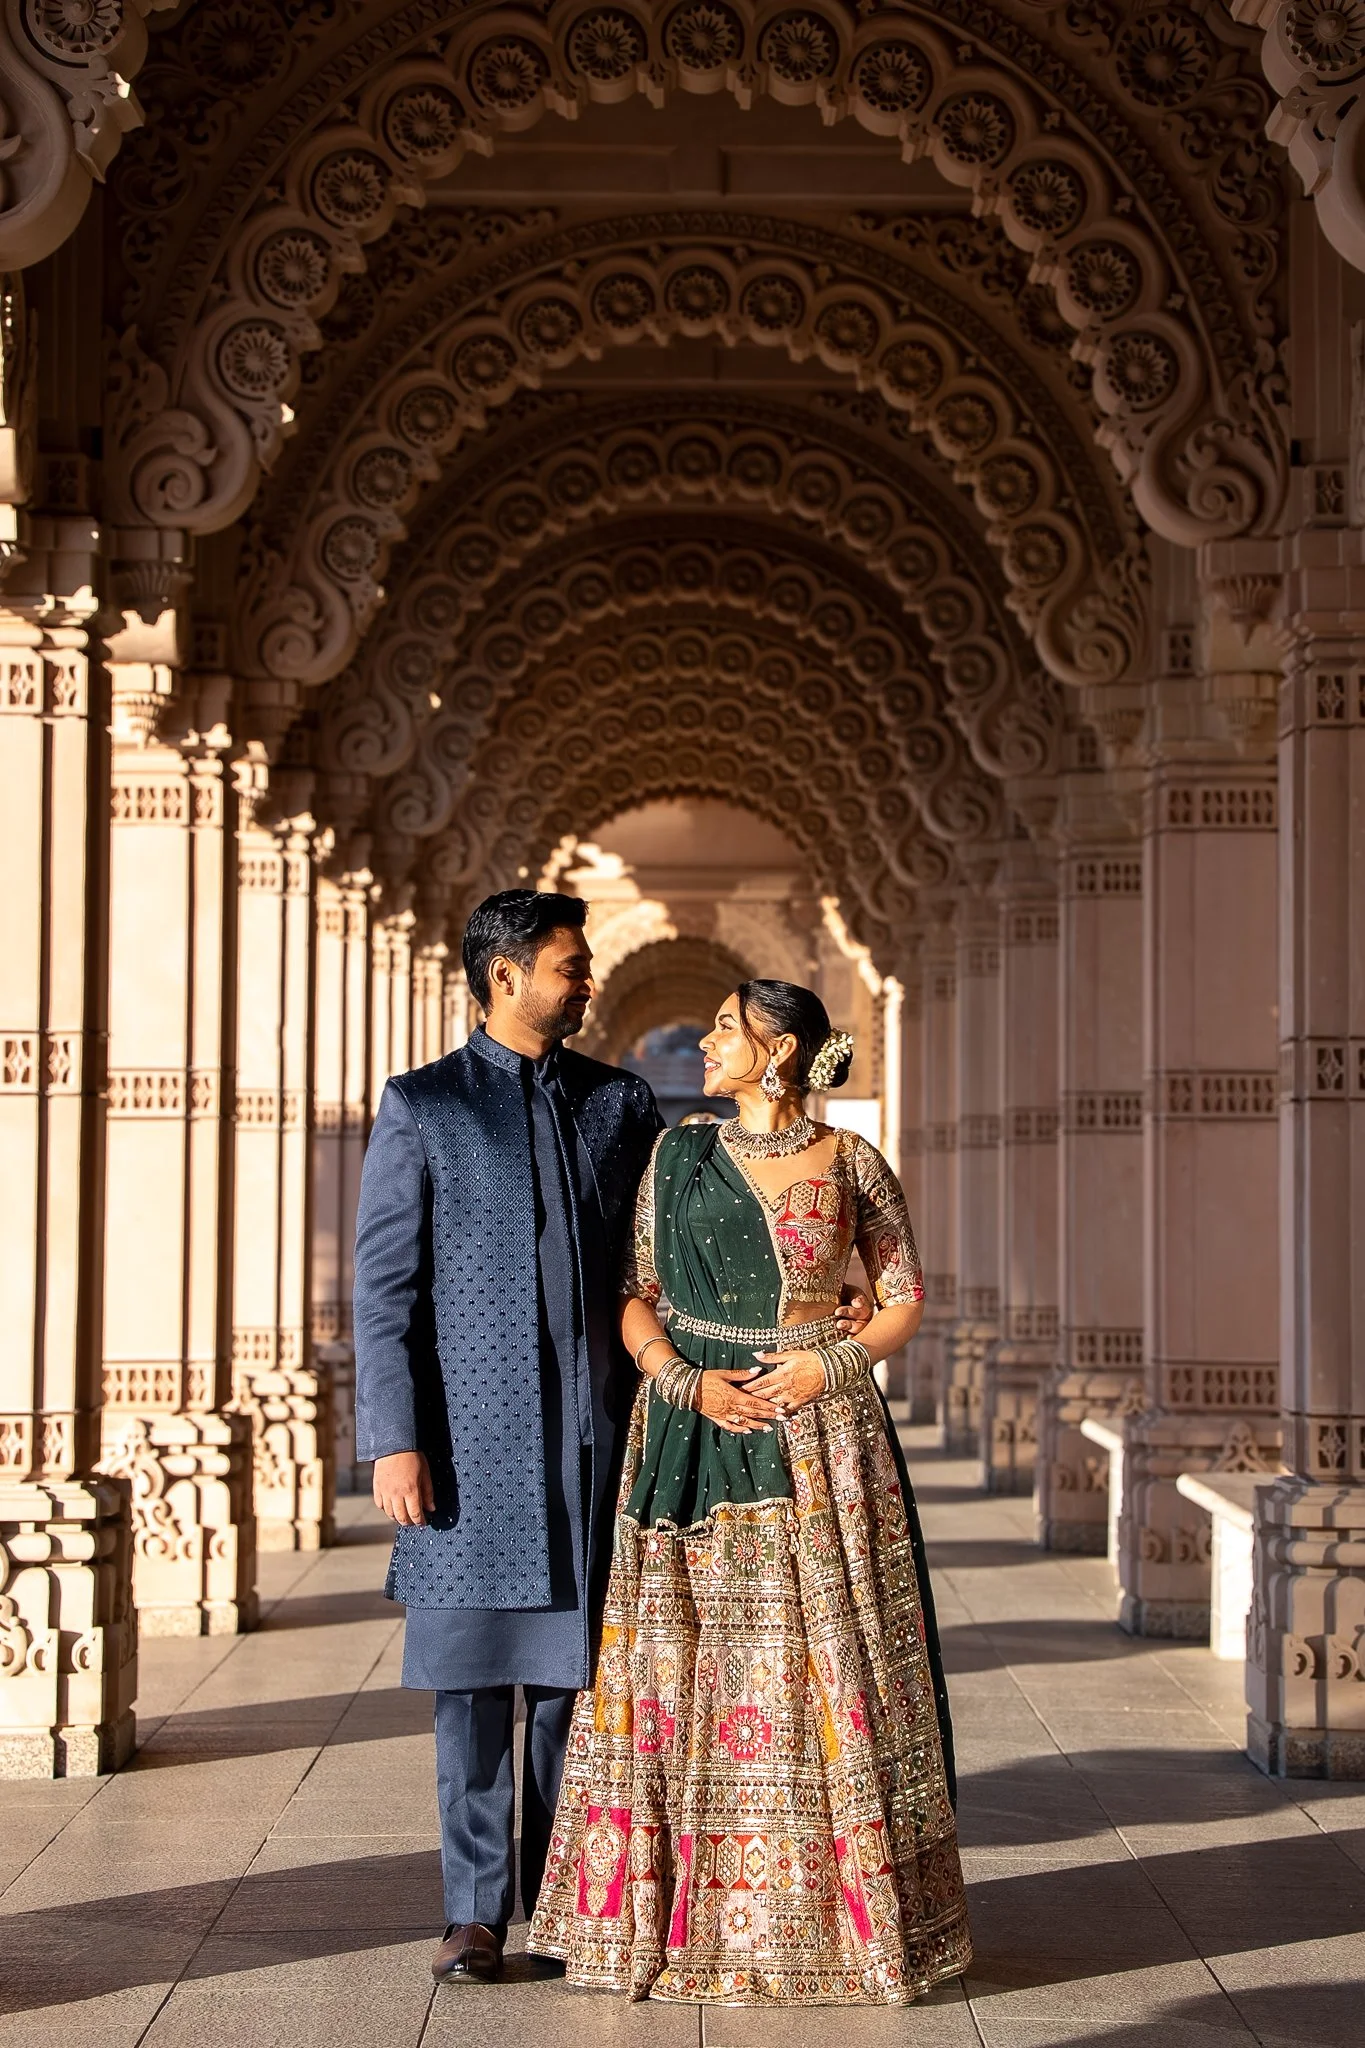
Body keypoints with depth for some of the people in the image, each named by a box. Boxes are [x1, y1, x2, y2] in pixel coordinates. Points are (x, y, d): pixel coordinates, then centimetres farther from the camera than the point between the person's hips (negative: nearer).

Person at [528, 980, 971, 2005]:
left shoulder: (851, 1162, 2)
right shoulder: (680, 1152, 7)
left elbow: (908, 1299, 6)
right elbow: (634, 1298, 6)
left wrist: (830, 1364, -11)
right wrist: (690, 1383, -11)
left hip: (819, 1435, -2)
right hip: (693, 1433, 2)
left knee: (823, 1660, -2)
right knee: (687, 1666, 1)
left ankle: (842, 1914, 7)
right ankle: (685, 1915, 9)